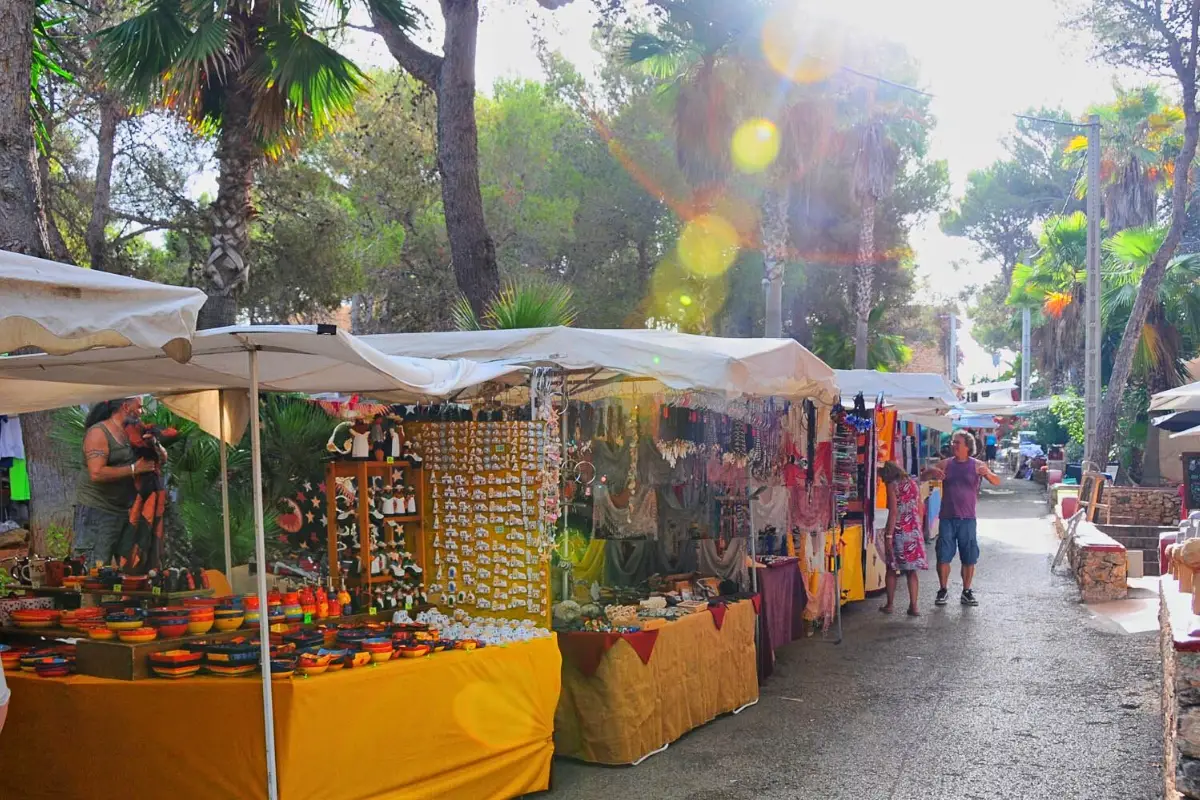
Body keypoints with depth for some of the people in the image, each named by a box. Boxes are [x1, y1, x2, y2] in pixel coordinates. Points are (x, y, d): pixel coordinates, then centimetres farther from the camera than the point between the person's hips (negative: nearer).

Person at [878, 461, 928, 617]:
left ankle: (889, 605, 13)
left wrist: (888, 536, -14)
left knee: (892, 569, 8)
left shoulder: (892, 485, -7)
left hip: (898, 531, -5)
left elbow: (893, 512, -14)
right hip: (914, 531, 5)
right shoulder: (913, 483, 11)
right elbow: (920, 510, 12)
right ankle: (913, 606, 5)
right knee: (911, 570, 8)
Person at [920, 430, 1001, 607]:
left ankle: (966, 592, 16)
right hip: (947, 518, 1)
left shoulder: (977, 465, 0)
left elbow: (997, 482, -6)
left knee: (969, 558, 4)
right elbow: (923, 477, 7)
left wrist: (987, 474, -27)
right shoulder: (946, 464, 5)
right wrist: (932, 472, -16)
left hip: (967, 519, -1)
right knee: (943, 556, 0)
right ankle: (943, 589, 13)